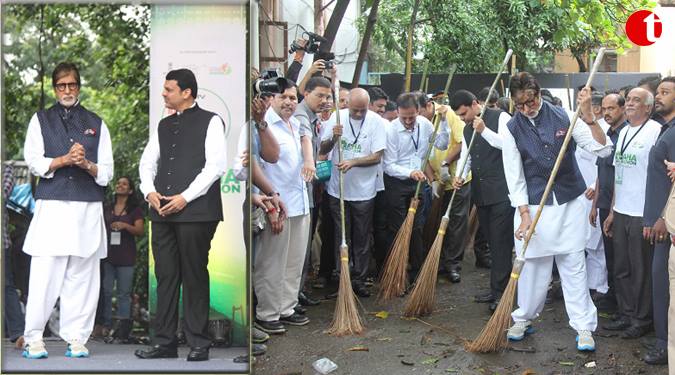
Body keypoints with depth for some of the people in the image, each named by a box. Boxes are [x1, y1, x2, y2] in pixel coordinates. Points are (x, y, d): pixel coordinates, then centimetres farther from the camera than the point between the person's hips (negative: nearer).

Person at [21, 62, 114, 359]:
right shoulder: (41, 120, 15)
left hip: (88, 209, 2)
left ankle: (76, 338, 4)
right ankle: (33, 338, -1)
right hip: (51, 207, -2)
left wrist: (86, 164, -8)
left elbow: (107, 171, 12)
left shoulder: (96, 124, 18)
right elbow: (33, 161, 3)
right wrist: (64, 160, -11)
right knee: (44, 274, -8)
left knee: (82, 276, -1)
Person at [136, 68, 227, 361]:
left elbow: (216, 165, -8)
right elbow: (147, 162, 19)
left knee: (194, 277, -2)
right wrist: (149, 191, 0)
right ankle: (164, 342, 10)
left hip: (195, 211, -6)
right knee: (165, 276, 5)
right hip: (162, 211, 6)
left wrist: (185, 197, -13)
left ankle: (198, 344, 5)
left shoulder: (210, 122, 1)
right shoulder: (163, 126, 20)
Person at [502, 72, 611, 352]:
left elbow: (603, 149, -9)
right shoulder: (512, 129, -4)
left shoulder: (564, 117, -5)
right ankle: (524, 318, 25)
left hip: (569, 203, 0)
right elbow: (514, 177, -3)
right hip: (533, 205, 0)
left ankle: (584, 326, 8)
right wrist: (524, 214, -10)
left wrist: (587, 115, -21)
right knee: (533, 265, 8)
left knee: (573, 265, 2)